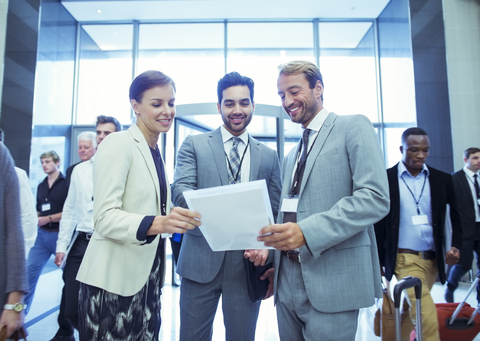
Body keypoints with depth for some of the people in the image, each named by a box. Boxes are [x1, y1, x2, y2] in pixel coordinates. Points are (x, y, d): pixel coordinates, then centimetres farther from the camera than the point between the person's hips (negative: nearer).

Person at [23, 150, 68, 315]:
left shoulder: (66, 183, -6)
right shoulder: (41, 186, 13)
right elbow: (38, 211, 21)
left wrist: (48, 219, -15)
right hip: (42, 234, 5)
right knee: (30, 270, 3)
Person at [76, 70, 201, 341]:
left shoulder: (156, 152, 13)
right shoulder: (119, 144, -10)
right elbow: (104, 217, -19)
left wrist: (171, 220, 5)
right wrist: (156, 223, -32)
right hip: (114, 282, -7)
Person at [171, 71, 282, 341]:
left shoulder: (269, 156, 9)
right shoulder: (194, 145, 3)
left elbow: (275, 211, 7)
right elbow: (180, 189, -9)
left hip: (248, 264, 2)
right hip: (201, 260, -1)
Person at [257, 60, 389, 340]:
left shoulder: (353, 127, -3)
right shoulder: (291, 156, 18)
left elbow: (375, 198, -16)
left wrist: (307, 232, -24)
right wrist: (272, 256, 5)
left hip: (332, 280, -6)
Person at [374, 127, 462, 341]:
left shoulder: (443, 180, 7)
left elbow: (457, 219, 11)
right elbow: (376, 224, -1)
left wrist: (455, 247, -7)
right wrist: (377, 262, 0)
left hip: (433, 260, 4)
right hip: (405, 260, -4)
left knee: (407, 315, 14)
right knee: (428, 320, -14)